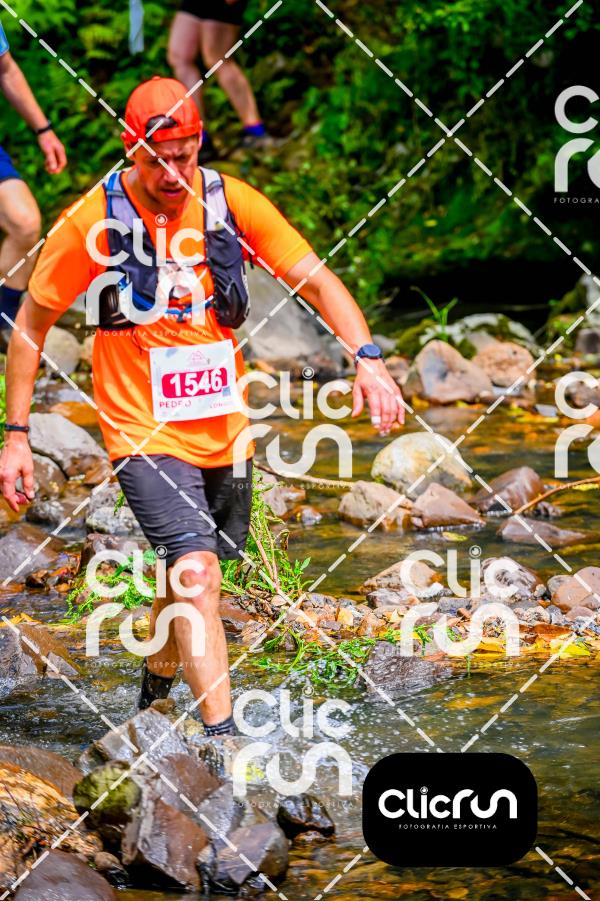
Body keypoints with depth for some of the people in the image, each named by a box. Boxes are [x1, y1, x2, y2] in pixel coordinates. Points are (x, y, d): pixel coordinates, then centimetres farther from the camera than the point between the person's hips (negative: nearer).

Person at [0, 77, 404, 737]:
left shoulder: (231, 202, -4)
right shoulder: (93, 220, -11)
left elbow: (316, 281, -1)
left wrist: (367, 357, -17)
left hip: (223, 429, 4)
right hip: (143, 431, -4)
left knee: (194, 574, 16)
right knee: (195, 572, -19)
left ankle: (156, 687, 43)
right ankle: (221, 736, -19)